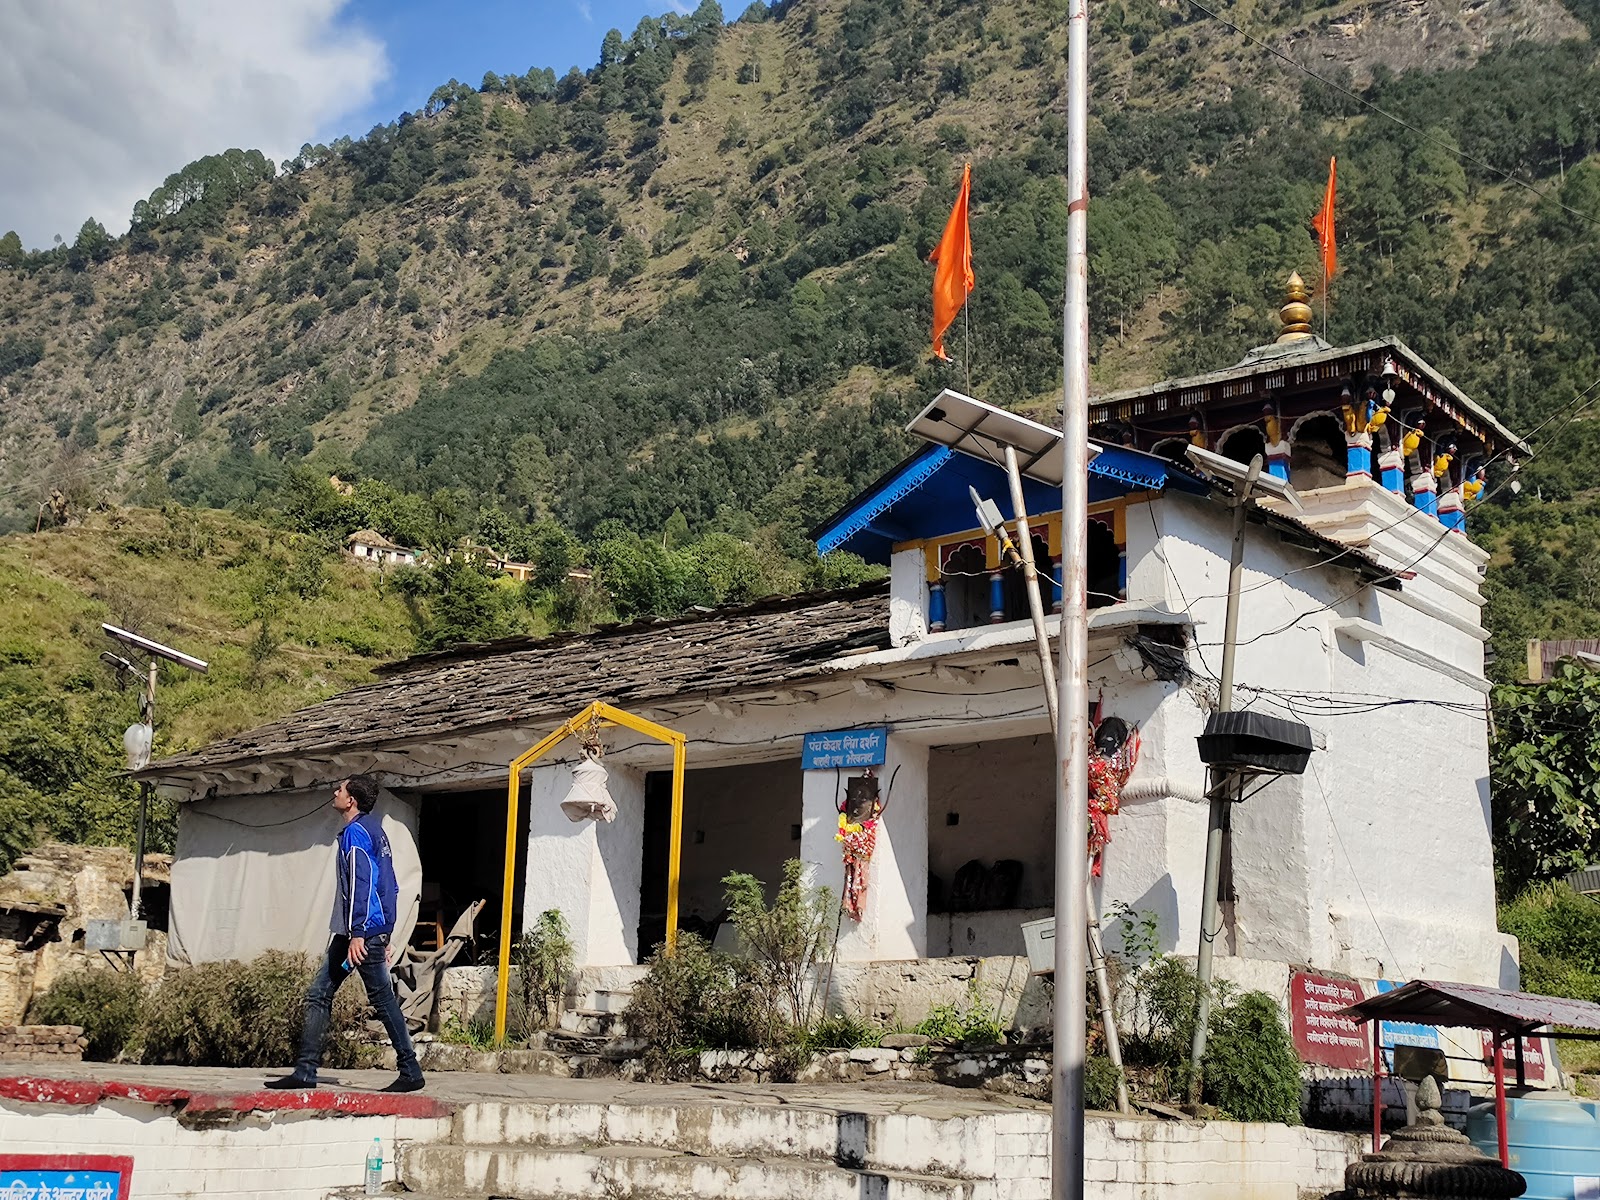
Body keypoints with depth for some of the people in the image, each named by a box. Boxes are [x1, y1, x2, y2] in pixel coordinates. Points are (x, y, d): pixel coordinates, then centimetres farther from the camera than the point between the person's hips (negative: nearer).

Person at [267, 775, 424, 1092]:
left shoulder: (356, 831, -10)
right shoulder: (374, 829, 20)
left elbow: (359, 883, -20)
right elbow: (390, 886, 22)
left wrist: (358, 933, -25)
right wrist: (384, 936, 23)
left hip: (364, 930, -10)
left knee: (382, 998, -6)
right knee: (318, 995, 8)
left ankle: (411, 1072, -1)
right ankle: (305, 1071, 7)